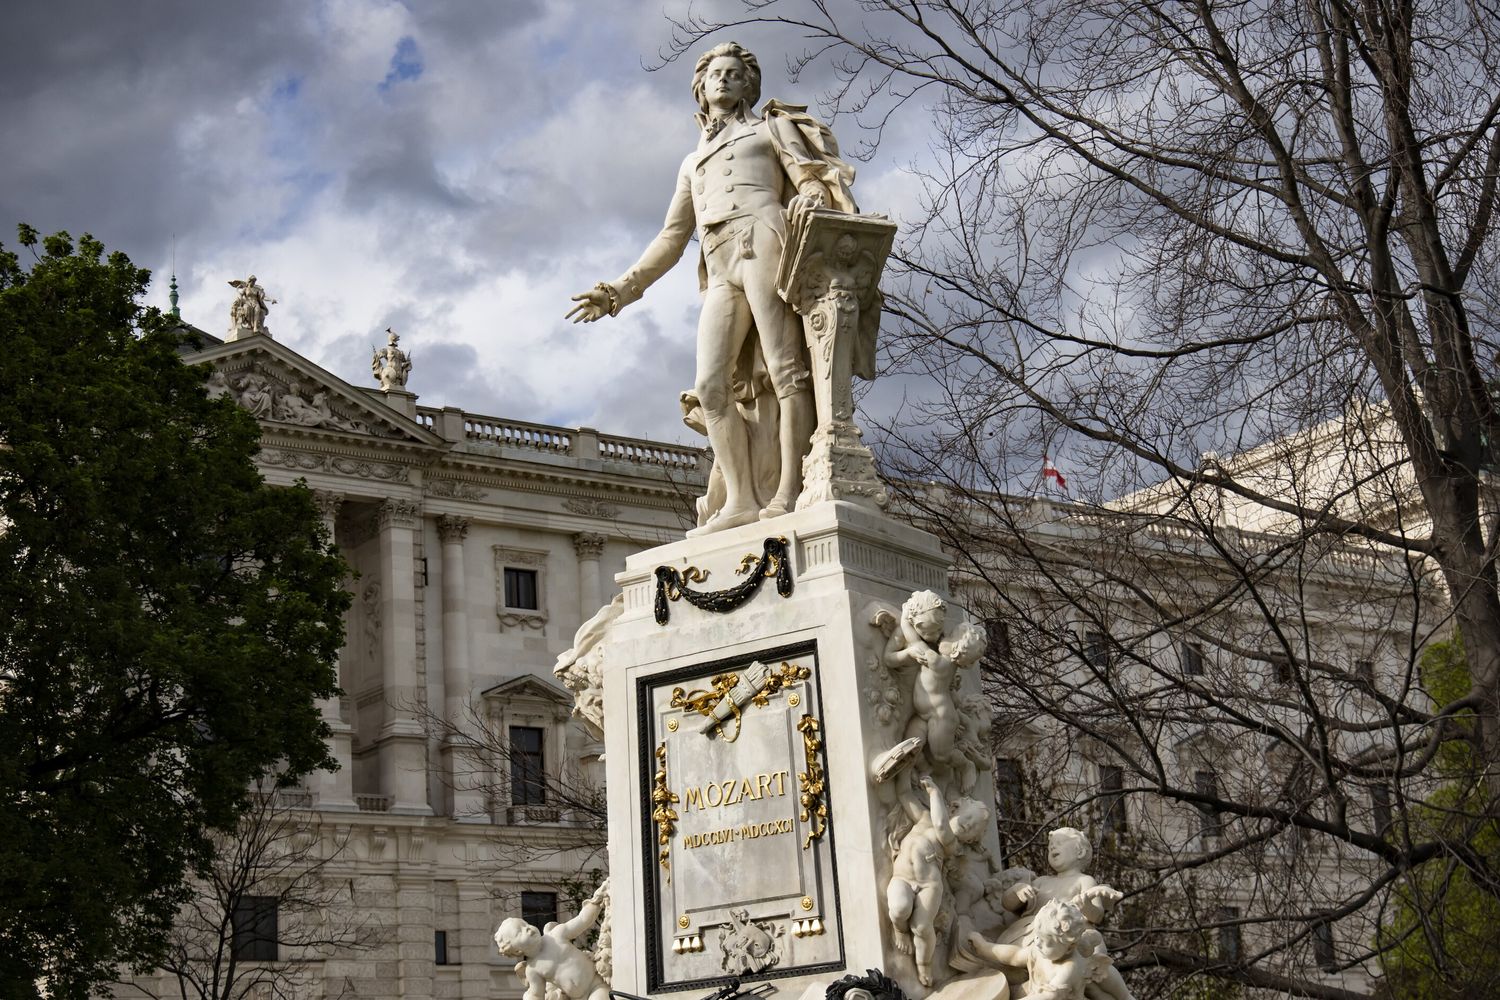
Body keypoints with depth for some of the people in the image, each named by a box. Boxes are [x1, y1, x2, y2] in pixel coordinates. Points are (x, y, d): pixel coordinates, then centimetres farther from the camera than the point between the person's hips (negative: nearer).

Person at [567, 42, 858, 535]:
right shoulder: (692, 163, 35)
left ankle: (788, 492, -27)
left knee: (785, 370, -17)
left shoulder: (770, 126, 23)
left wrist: (811, 195, -19)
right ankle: (742, 499, -18)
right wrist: (621, 291, 24)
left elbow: (809, 174, 6)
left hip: (762, 241, -5)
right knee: (710, 386, -12)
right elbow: (671, 239, 32)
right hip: (720, 272, 5)